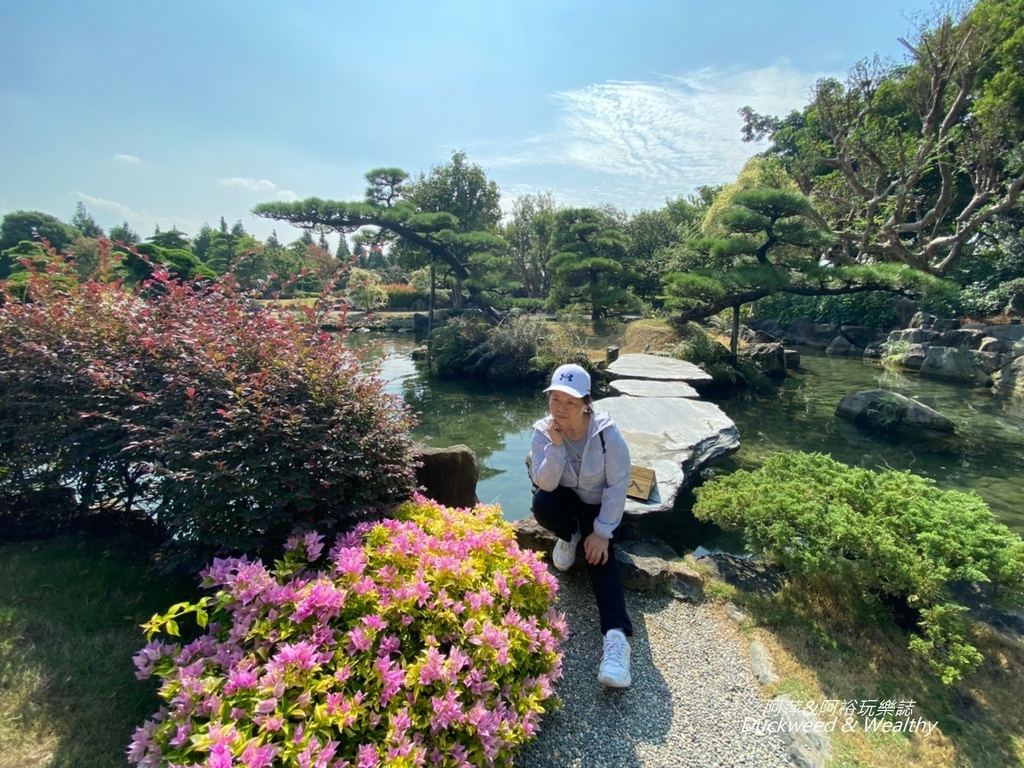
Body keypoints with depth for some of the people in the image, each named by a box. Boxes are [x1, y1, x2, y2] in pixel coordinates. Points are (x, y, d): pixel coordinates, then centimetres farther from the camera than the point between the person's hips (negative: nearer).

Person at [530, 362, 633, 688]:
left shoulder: (607, 432, -24)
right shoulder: (543, 431, -18)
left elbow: (618, 484, -20)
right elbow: (544, 483, -25)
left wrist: (602, 532, -20)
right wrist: (555, 444, -37)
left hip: (598, 505, -1)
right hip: (565, 500, 2)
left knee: (600, 556, -23)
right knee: (541, 504, -31)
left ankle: (616, 635, -26)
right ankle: (569, 536, 1)